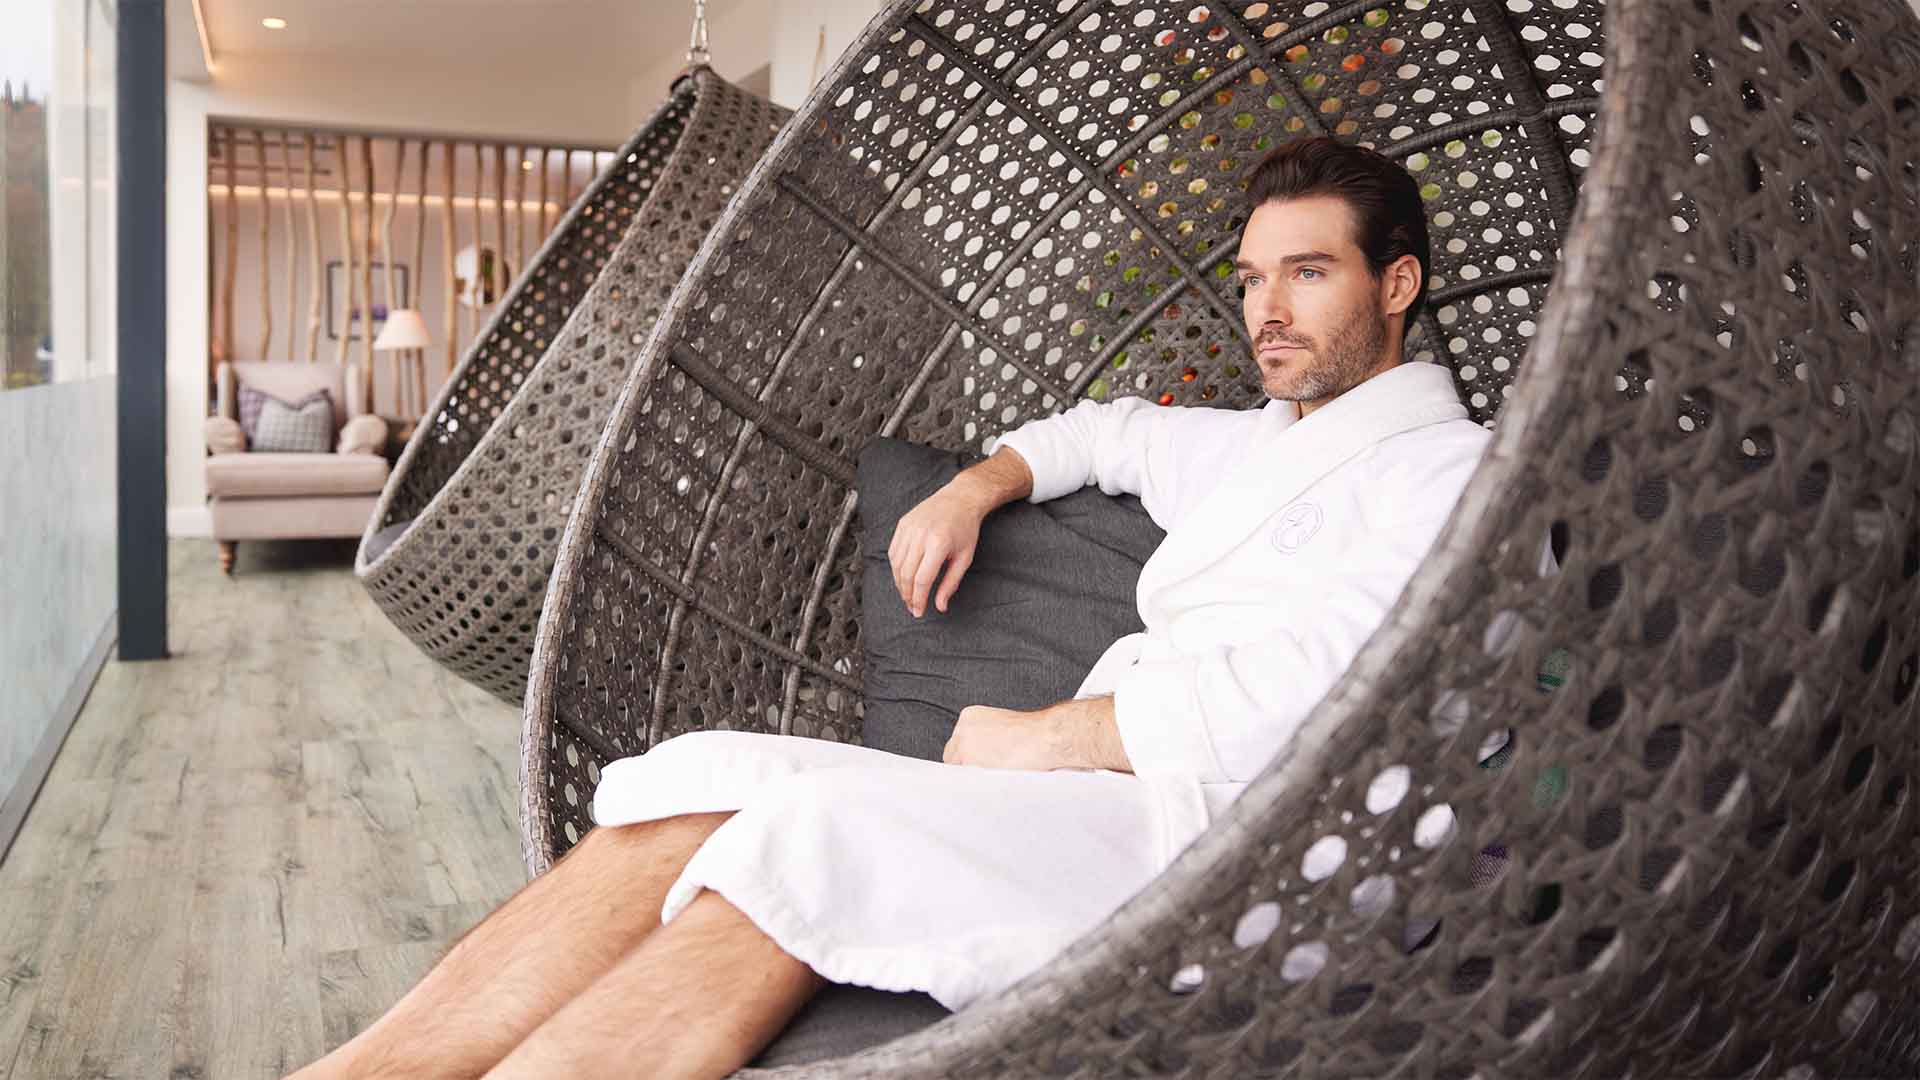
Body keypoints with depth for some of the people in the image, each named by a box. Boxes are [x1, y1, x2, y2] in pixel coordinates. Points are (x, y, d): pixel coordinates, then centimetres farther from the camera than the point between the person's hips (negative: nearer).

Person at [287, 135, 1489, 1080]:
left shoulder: (1442, 468, 2)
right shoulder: (1251, 443, 27)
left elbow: (1292, 703, -13)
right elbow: (1101, 429, 45)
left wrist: (1039, 736, -7)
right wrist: (975, 486, 24)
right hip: (1092, 790, 8)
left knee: (810, 839, -30)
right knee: (707, 784, -12)